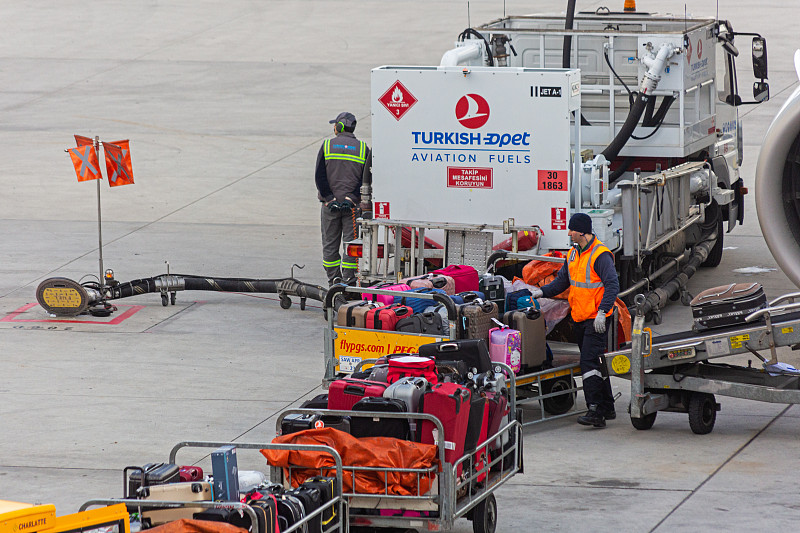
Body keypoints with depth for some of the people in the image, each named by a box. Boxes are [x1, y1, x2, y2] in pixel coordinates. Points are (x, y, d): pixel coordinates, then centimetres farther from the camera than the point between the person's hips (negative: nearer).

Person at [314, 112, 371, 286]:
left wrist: (330, 199, -7)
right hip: (353, 205, 0)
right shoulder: (363, 149, 2)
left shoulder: (327, 146, 0)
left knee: (330, 243, 9)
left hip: (330, 204, 0)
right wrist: (351, 198, -10)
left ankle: (334, 280, 7)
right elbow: (366, 179, -5)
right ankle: (348, 281, -1)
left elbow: (319, 177, -6)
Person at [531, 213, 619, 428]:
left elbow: (612, 285, -19)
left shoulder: (600, 255, -14)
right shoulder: (574, 254, 13)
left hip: (597, 320, -9)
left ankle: (595, 411, -18)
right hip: (580, 319, 9)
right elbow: (562, 281, 20)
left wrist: (602, 312, -27)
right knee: (596, 363, 13)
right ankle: (607, 408, 21)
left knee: (590, 362, -16)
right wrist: (542, 292, 6)